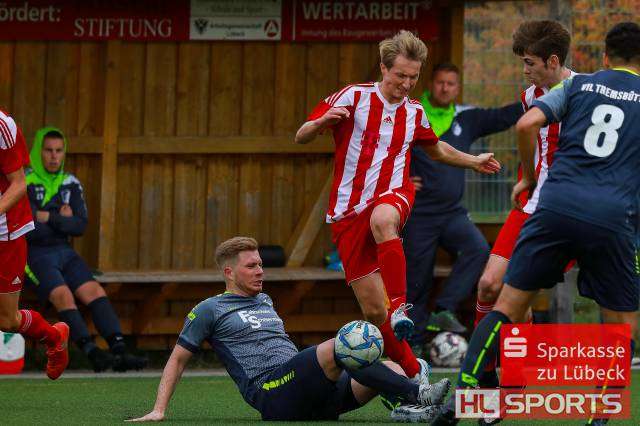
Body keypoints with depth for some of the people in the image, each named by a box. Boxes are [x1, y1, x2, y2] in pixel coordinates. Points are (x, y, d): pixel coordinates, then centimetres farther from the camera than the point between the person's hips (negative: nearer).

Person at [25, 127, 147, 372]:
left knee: (94, 291, -16)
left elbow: (80, 226, 0)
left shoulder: (70, 184, 10)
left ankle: (120, 352, -28)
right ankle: (93, 354, -39)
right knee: (63, 295, -28)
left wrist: (47, 218, -12)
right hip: (34, 254, -5)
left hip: (64, 253, 6)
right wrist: (61, 221, -7)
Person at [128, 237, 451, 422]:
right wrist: (158, 411, 6)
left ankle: (412, 410, -49)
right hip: (271, 394, -7)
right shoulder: (210, 311, 11)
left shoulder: (265, 302, 31)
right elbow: (178, 359, 14)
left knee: (390, 369, -16)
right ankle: (417, 394, -42)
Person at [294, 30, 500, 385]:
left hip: (393, 196, 1)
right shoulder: (353, 97, -2)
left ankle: (400, 305, -42)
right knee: (373, 310, -3)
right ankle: (413, 370, 18)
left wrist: (473, 162, 26)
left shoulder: (414, 113, 10)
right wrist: (322, 121, -25)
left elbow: (436, 150, 33)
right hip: (348, 213, -1)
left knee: (381, 220, -41)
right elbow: (301, 137, -5)